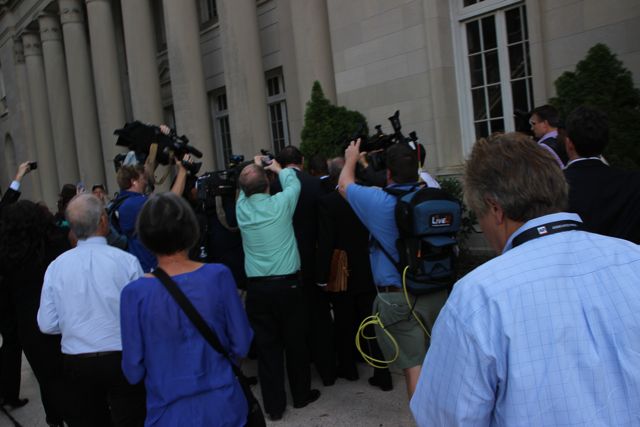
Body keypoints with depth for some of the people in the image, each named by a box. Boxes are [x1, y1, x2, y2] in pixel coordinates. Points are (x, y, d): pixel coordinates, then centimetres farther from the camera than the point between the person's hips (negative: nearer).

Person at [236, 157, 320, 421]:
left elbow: (245, 192, 22)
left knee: (267, 345, 8)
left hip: (257, 287, 2)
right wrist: (278, 169, 28)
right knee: (295, 342, 13)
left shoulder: (242, 208, -3)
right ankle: (301, 394, 29)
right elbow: (294, 183, 11)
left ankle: (274, 405, 15)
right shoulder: (280, 203, -10)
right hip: (288, 284, -2)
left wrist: (253, 168, 34)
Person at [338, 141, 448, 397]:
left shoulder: (379, 202, -12)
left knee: (414, 366, 1)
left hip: (399, 298, -5)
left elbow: (345, 184, 7)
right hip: (438, 294, 6)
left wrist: (351, 159, 28)